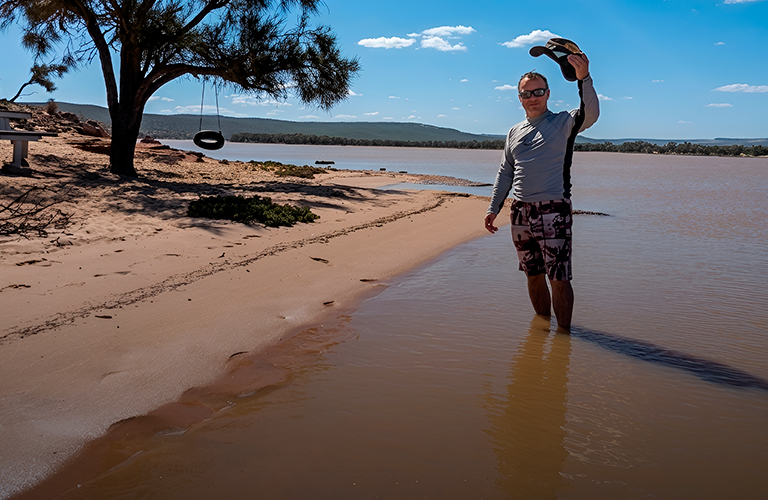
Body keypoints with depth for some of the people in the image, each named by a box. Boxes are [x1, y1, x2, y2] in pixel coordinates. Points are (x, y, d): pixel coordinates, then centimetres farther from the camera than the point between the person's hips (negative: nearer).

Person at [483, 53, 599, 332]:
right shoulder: (514, 133, 17)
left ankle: (563, 331, 3)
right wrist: (493, 208, 14)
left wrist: (584, 78, -34)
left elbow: (590, 114, -19)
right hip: (520, 213, 5)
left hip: (553, 211, -5)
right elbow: (505, 173, 20)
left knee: (559, 278, -7)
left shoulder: (563, 123, 2)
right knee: (534, 275, 13)